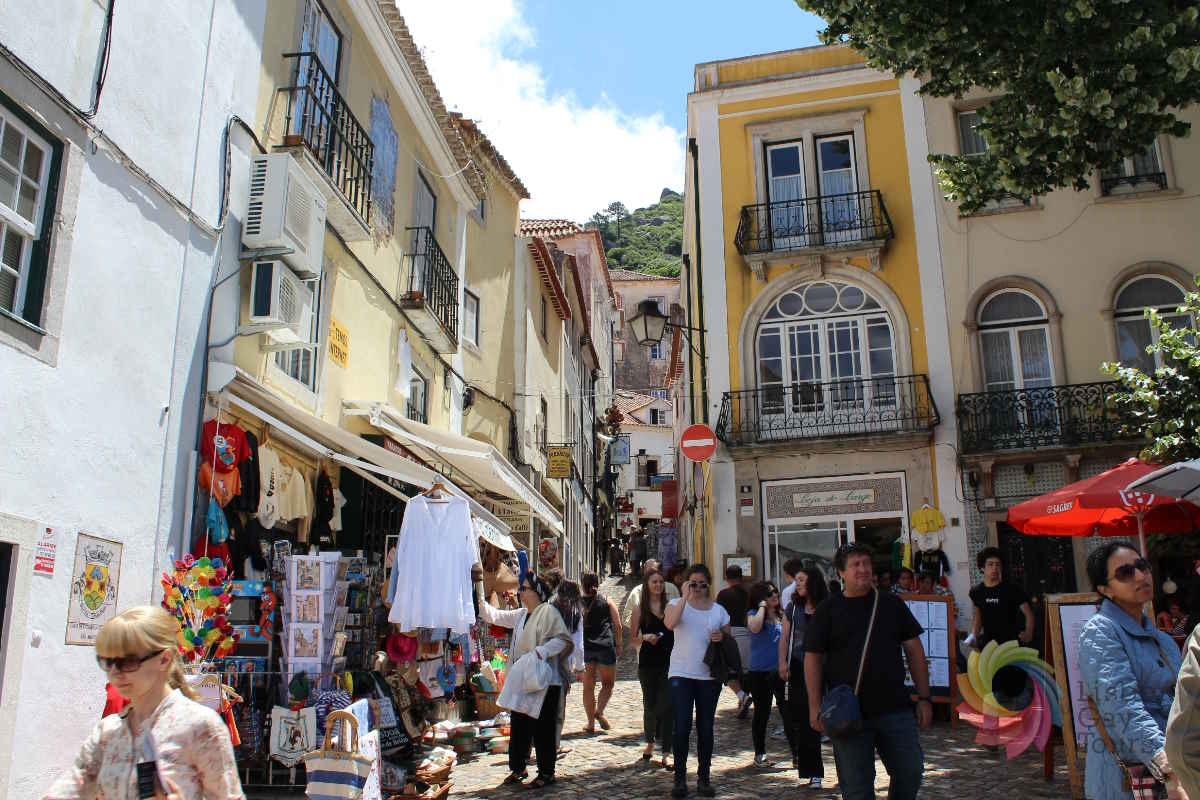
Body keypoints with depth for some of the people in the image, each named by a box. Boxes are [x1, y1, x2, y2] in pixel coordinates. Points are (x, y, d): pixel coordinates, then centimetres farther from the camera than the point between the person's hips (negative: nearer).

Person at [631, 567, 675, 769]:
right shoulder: (640, 609, 2)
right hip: (648, 663, 0)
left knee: (667, 706, -7)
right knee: (650, 705, 11)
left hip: (669, 662, 0)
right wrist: (645, 638, -13)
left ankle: (665, 753, -1)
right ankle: (650, 742, 36)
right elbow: (632, 639, 5)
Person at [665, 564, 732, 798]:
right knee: (682, 727, -7)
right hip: (681, 674, -2)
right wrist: (685, 597, -18)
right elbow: (670, 623, -20)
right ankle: (680, 777, 6)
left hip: (709, 676, 2)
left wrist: (722, 637, -6)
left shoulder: (718, 610, 9)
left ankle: (704, 778, 19)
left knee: (705, 728, 8)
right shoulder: (677, 604, 2)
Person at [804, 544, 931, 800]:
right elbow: (812, 657, 1)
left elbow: (914, 650, 10)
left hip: (895, 709, 2)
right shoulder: (828, 610, 2)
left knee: (911, 771, 5)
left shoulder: (892, 604, 8)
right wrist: (815, 707, -6)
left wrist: (924, 698, 4)